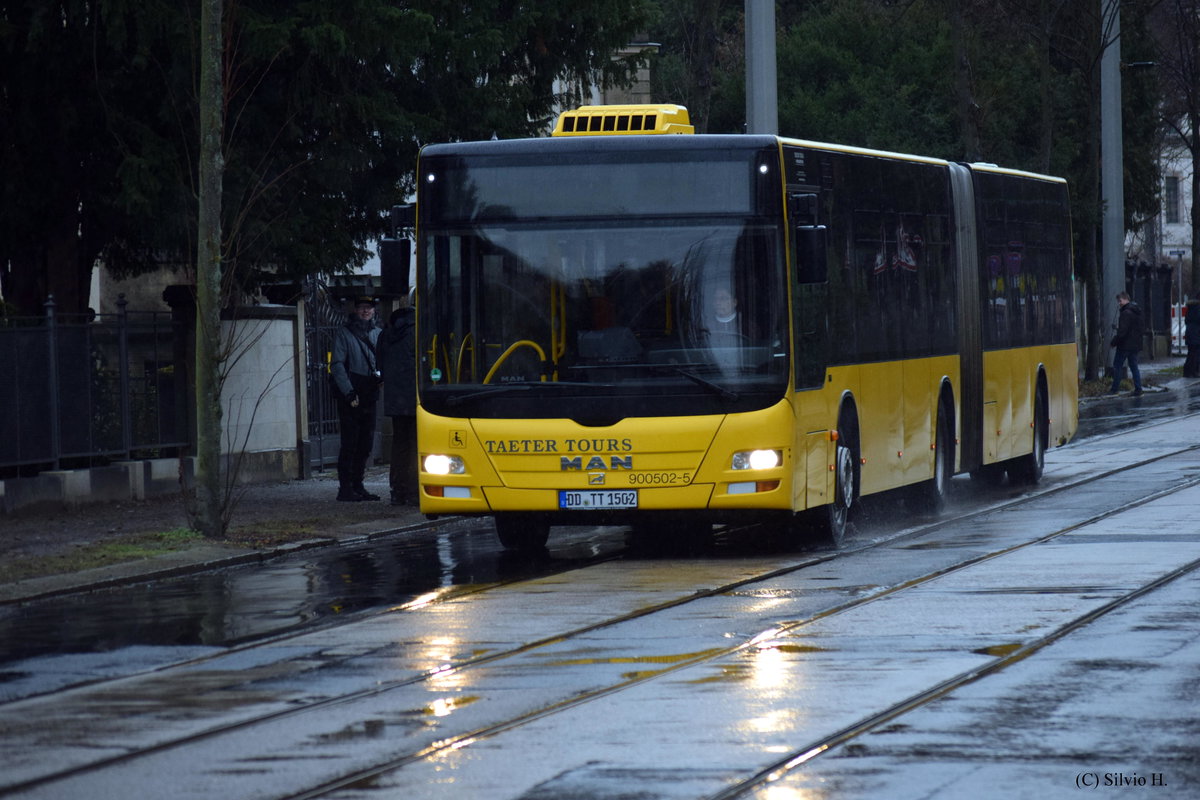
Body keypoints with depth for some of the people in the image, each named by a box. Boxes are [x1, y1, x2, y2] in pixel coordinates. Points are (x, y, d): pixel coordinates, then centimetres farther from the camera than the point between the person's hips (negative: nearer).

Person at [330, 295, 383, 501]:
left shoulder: (378, 334, 13)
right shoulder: (344, 333, -3)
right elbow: (337, 365, -8)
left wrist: (381, 376, -4)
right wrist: (349, 393, -15)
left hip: (369, 397, 6)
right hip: (350, 399, -6)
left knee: (365, 445, 9)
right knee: (349, 443, -7)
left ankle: (357, 486, 19)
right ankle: (345, 488, -4)